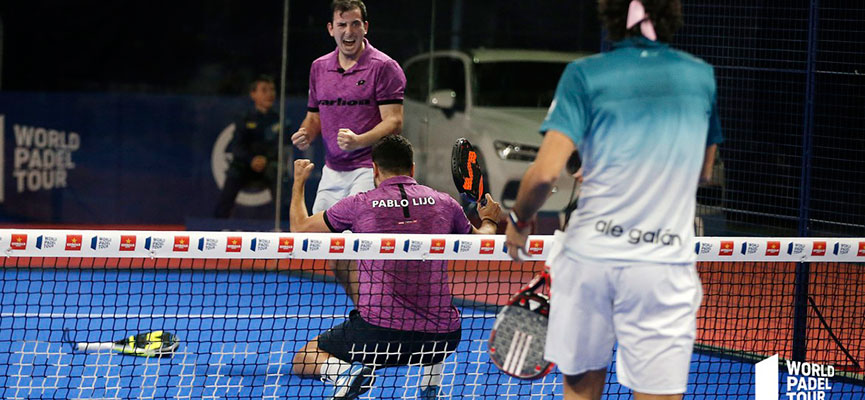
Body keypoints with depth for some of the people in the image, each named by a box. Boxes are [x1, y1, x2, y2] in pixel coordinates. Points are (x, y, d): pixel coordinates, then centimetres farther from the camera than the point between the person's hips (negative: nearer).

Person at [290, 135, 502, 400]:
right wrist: (489, 220, 50)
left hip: (376, 332, -3)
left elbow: (300, 227, 17)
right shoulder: (444, 203, 8)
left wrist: (299, 182, 35)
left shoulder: (358, 205, 2)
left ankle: (344, 371, -14)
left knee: (303, 361, 19)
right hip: (441, 336, 3)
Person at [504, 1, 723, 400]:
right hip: (664, 265, 0)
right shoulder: (703, 76, 6)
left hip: (588, 256, 0)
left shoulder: (584, 74, -2)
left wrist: (517, 221, 8)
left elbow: (545, 172, -11)